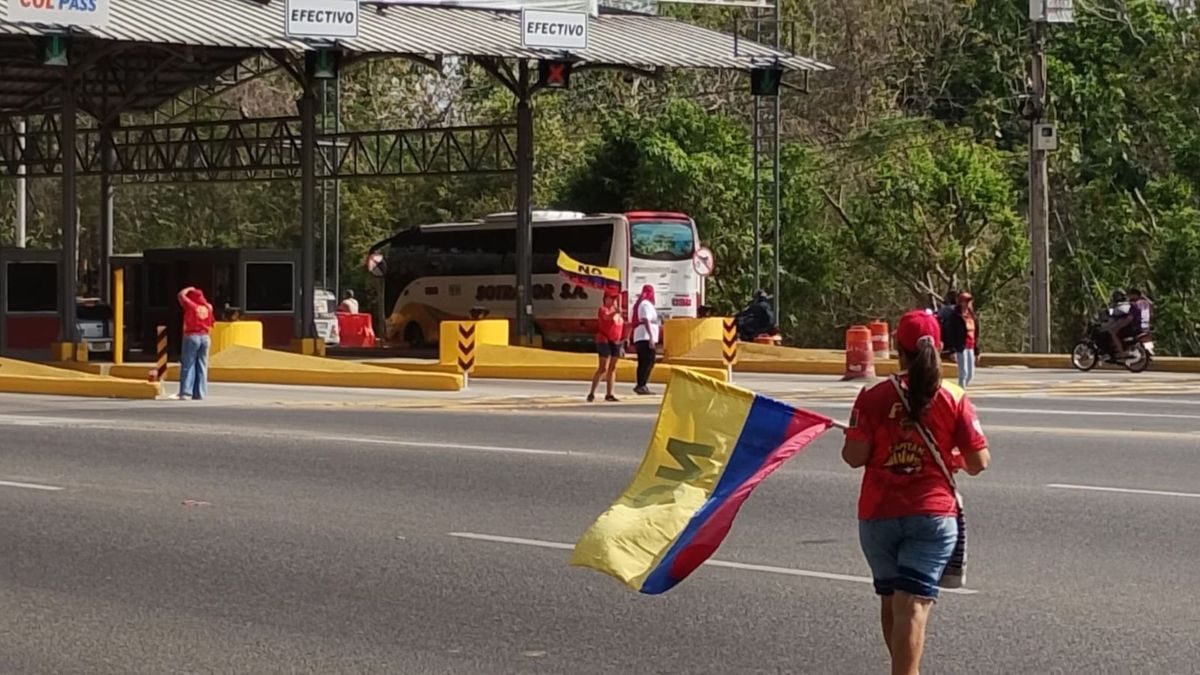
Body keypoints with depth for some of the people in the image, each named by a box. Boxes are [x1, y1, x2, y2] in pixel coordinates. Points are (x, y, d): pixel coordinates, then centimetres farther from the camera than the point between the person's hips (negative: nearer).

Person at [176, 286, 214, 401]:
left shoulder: (191, 306, -6)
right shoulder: (208, 307, 8)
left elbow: (181, 295, 5)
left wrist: (189, 289, 21)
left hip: (191, 336, -5)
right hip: (205, 337, 5)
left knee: (187, 365, -2)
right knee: (202, 366, 6)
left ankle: (186, 392, -8)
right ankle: (200, 393, 5)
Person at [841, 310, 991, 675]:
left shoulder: (873, 398, -4)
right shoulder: (954, 400, -3)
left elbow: (854, 456, -9)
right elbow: (979, 462, -2)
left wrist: (851, 441, 13)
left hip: (878, 514, 2)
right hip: (933, 514, -1)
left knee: (890, 599, 19)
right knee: (913, 604, -8)